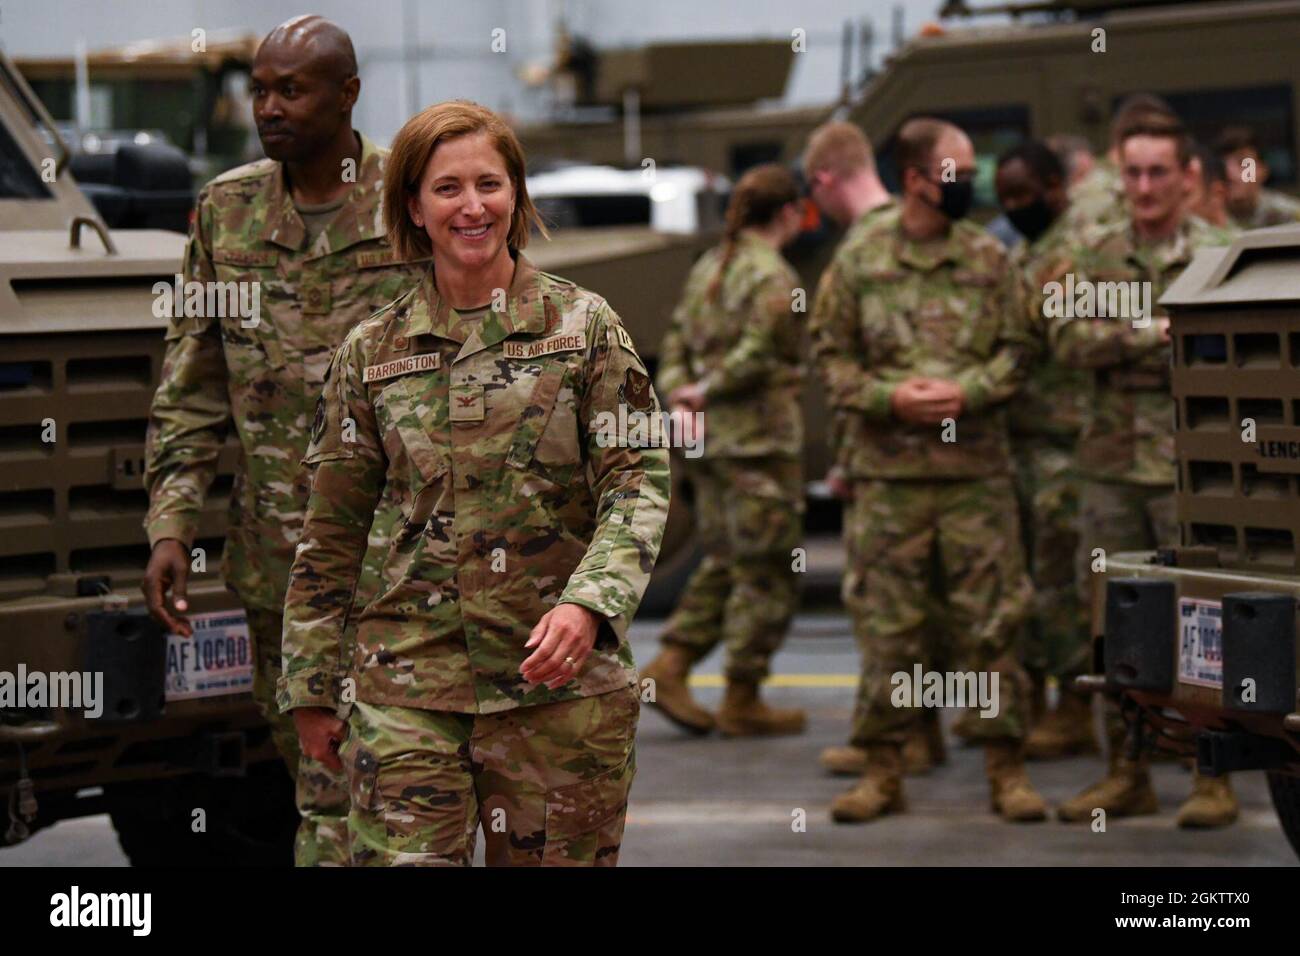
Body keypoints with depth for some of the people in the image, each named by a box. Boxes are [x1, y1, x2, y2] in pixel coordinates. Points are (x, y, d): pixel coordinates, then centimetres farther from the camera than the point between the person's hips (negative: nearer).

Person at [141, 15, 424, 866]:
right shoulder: (226, 211, 8)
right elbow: (191, 388, 11)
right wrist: (172, 524, 2)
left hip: (399, 553, -4)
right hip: (277, 559, 4)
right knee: (316, 778, 11)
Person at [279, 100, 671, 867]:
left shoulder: (584, 327, 2)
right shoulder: (372, 352, 7)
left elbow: (639, 486, -4)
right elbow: (330, 537, 12)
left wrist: (589, 605, -21)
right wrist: (312, 688, 11)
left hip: (560, 679, -1)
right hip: (409, 687, 1)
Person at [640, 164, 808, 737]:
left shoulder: (708, 268, 13)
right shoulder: (772, 278, -13)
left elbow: (676, 343, 12)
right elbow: (757, 353, -21)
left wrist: (679, 398, 0)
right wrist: (707, 391, -8)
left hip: (709, 436, 8)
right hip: (760, 440, -8)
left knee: (723, 561, 17)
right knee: (767, 570, 0)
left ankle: (669, 668, 8)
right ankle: (741, 700, 4)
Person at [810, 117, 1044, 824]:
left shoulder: (987, 257, 7)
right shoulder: (859, 256, 3)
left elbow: (1014, 349, 7)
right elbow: (831, 352, 5)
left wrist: (967, 391, -11)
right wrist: (889, 397, -11)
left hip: (977, 466, 1)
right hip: (886, 468, -1)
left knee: (991, 619, 1)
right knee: (887, 622, 4)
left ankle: (1006, 766, 8)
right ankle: (883, 768, 13)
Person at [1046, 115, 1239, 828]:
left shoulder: (1220, 255, 1)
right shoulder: (1094, 257, 10)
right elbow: (1068, 338, -5)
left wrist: (1123, 339, -12)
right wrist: (1157, 331, -14)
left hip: (1192, 468, -4)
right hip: (1113, 463, 4)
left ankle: (1214, 777, 5)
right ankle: (1127, 773, 17)